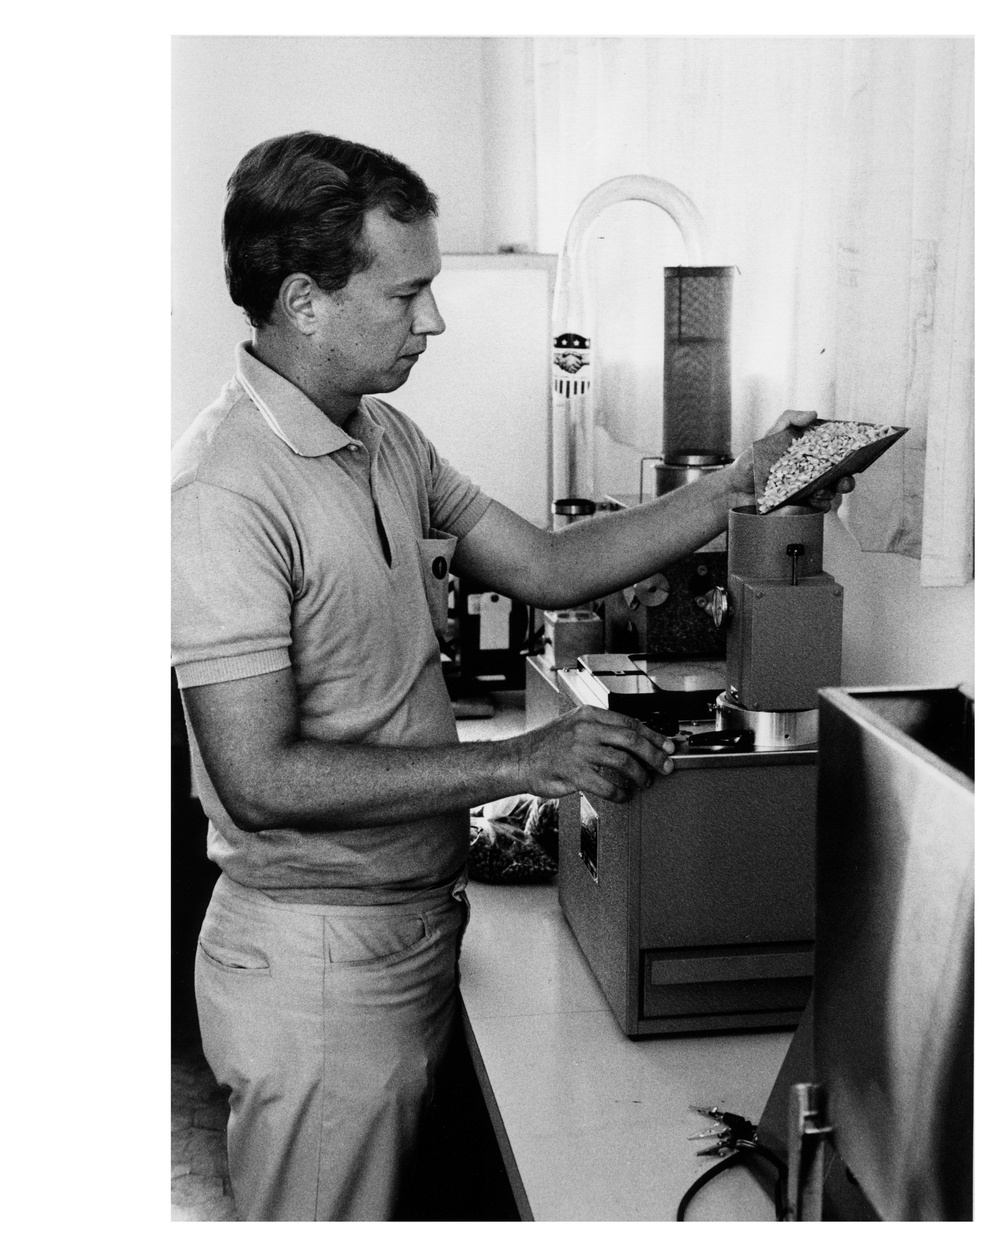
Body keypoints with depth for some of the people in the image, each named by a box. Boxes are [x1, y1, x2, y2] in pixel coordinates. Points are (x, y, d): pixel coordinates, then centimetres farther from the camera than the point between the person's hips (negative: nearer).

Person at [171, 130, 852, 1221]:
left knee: (399, 1200, 22)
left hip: (416, 921, 8)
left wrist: (735, 491, 1)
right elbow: (260, 780, -26)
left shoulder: (385, 437, 7)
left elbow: (545, 567, 9)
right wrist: (517, 763, -26)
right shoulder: (224, 491, -23)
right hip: (315, 957, -8)